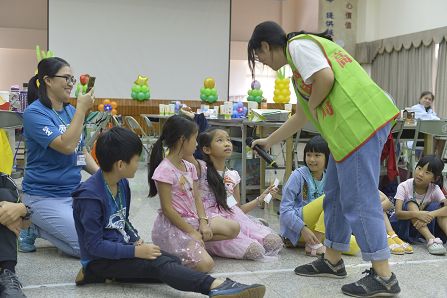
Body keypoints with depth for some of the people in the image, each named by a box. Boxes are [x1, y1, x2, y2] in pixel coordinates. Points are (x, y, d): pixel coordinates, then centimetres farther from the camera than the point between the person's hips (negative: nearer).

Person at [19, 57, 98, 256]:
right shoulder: (34, 113, -14)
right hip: (44, 197, -7)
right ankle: (34, 228, 5)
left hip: (74, 192, 7)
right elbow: (66, 146, -26)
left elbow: (82, 152, 15)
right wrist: (82, 109, -22)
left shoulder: (71, 111, 7)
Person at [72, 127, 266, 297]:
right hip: (100, 258, -9)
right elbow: (95, 246, -23)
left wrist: (136, 240, -1)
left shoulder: (121, 183, 3)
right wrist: (136, 251, -22)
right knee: (159, 264, -26)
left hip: (122, 248, 9)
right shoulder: (90, 196, -23)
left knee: (174, 261, -8)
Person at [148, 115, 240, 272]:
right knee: (205, 264, -23)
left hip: (192, 220, 9)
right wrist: (191, 232, -16)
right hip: (173, 226, -9)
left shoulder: (189, 167, 10)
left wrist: (203, 222, -7)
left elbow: (196, 198, 10)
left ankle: (195, 243, 1)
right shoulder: (164, 171, -17)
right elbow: (167, 208, -18)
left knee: (234, 228, 2)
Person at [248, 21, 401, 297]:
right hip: (354, 125, 10)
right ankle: (333, 260, 28)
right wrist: (269, 141, 44)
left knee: (359, 200, -7)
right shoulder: (302, 51, 28)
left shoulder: (297, 44, -1)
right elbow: (302, 116, 35)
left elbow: (326, 77, -20)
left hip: (360, 123, -10)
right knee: (336, 196, 17)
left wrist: (313, 105, 0)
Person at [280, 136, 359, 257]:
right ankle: (314, 245, -22)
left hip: (321, 231, 5)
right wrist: (303, 229, -24)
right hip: (296, 229, -5)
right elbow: (285, 209, -12)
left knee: (354, 246, -16)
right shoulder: (298, 175, -6)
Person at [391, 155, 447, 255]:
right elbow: (398, 213, -29)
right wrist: (417, 214, -48)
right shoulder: (404, 186, -17)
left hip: (426, 226, 2)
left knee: (435, 206, -21)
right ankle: (431, 239, -43)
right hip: (402, 226, -2)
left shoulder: (434, 189, -9)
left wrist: (430, 215, -42)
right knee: (410, 203, -29)